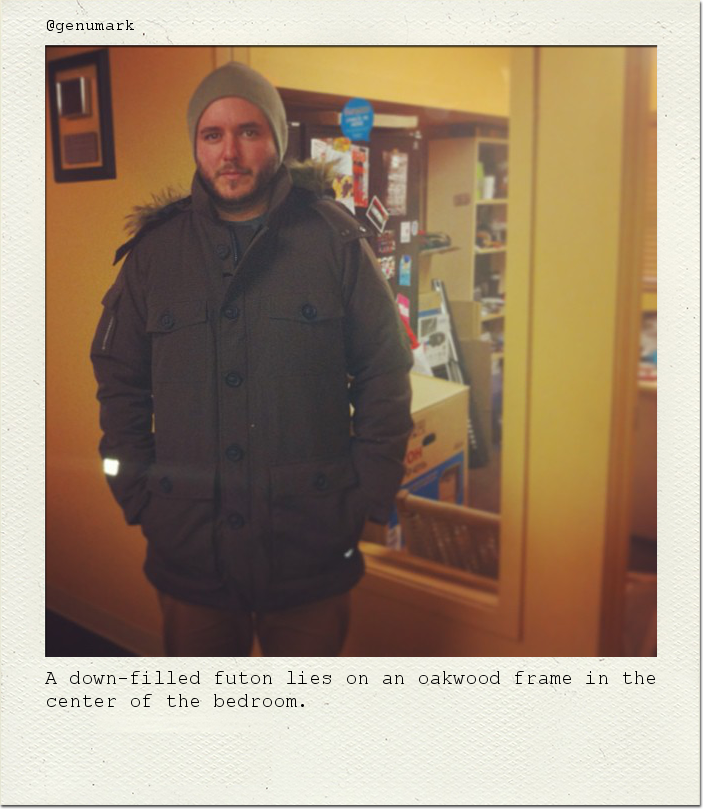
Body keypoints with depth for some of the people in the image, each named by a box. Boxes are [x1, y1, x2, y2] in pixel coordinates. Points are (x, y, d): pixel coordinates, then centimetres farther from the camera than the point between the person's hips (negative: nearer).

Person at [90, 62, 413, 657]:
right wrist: (138, 496, 1)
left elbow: (386, 373, -1)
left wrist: (368, 496, -5)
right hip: (188, 551, 2)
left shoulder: (335, 241, -3)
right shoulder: (155, 249, 2)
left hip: (312, 547, -1)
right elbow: (120, 384, 8)